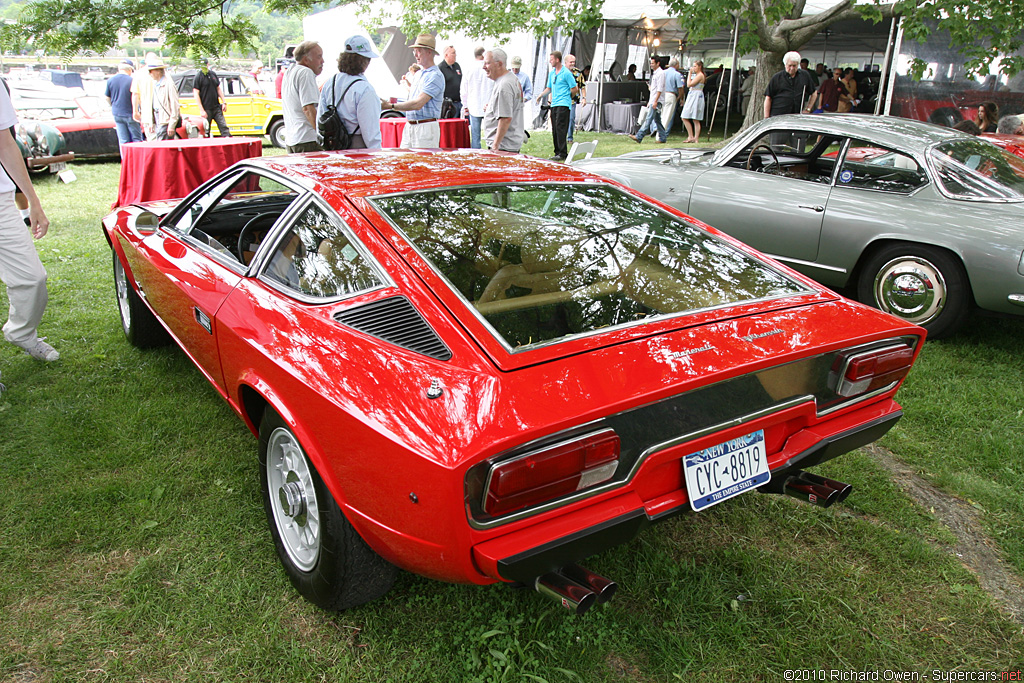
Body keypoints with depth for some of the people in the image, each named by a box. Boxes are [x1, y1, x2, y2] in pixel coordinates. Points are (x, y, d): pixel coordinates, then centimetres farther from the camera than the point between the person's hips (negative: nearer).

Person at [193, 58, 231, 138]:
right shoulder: (198, 77, -5)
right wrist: (201, 110, -15)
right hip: (206, 109, -4)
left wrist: (224, 102, 10)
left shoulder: (213, 74, 10)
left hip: (217, 107, 4)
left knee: (224, 126, -2)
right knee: (206, 131, 1)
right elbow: (196, 94, -9)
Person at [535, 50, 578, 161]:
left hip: (563, 104, -8)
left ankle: (562, 154, -15)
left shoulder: (566, 73, -7)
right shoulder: (551, 73, 15)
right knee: (554, 130, 8)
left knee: (560, 128, -14)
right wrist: (541, 95, 9)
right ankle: (558, 152, 14)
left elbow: (575, 89, -4)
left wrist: (565, 94, 3)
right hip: (554, 104, 8)